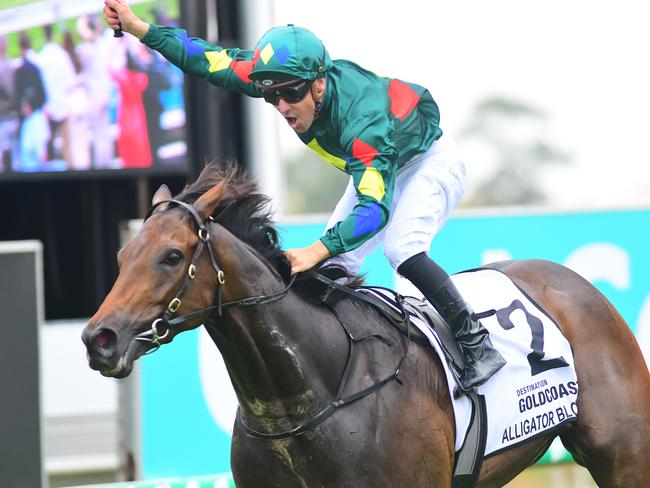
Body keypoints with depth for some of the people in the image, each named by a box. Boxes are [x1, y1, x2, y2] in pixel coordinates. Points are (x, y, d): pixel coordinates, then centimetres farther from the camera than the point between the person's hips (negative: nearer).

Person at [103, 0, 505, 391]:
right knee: (335, 266, -1)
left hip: (429, 162, -8)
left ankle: (477, 344, -21)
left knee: (402, 248, -29)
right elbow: (216, 62, -15)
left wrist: (317, 251, -64)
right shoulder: (288, 77, -23)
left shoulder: (363, 121, -43)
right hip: (378, 166, 8)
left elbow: (375, 208, -51)